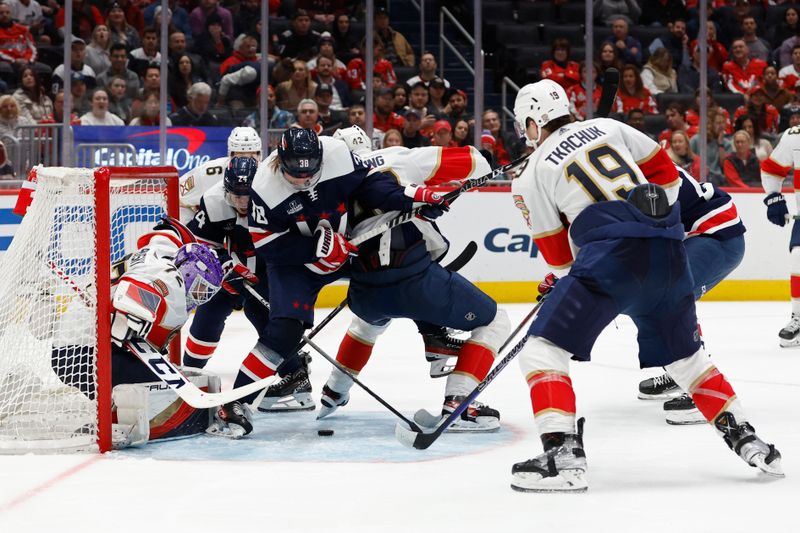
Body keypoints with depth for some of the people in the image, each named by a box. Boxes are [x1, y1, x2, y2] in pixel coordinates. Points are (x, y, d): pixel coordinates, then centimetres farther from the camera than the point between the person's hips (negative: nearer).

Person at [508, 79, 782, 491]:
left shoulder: (531, 176, 11)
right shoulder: (607, 128, 21)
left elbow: (558, 252, 15)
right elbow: (666, 174, 22)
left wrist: (557, 281, 35)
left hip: (613, 254, -6)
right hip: (668, 249, 6)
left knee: (543, 347, 0)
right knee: (683, 354, 25)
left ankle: (563, 456, -16)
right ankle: (746, 440, 23)